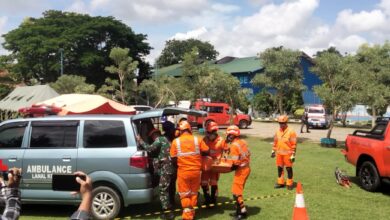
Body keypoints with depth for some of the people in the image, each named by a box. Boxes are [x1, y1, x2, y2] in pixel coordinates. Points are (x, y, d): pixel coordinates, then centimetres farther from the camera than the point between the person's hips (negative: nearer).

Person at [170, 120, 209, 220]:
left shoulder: (176, 141, -7)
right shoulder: (197, 139, -5)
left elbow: (174, 158, -4)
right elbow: (206, 152, 2)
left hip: (183, 171, -2)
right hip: (196, 170, 2)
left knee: (184, 194, 11)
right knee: (194, 192, 19)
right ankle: (192, 212, 28)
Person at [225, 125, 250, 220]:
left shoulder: (234, 145, -20)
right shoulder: (242, 142, 6)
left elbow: (235, 163, -21)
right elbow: (248, 155, 12)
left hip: (241, 170, -9)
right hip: (246, 168, 10)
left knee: (236, 191, -3)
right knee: (238, 190, 17)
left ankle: (242, 212, 2)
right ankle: (239, 210, 24)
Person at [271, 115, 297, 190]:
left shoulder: (291, 132, -12)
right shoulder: (278, 131, 6)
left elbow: (294, 144, -12)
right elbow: (275, 142, 16)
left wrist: (293, 155, -14)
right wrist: (273, 151, 14)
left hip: (287, 154, -5)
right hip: (279, 153, 5)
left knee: (289, 168, 3)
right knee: (279, 168, 11)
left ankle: (290, 184, 13)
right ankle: (280, 182, 23)